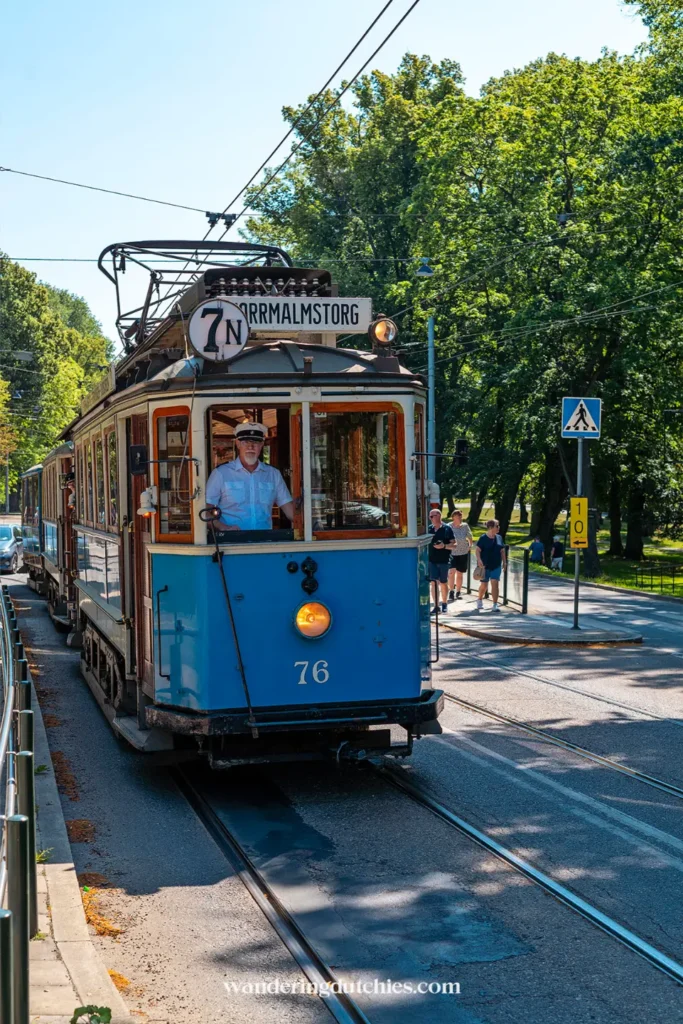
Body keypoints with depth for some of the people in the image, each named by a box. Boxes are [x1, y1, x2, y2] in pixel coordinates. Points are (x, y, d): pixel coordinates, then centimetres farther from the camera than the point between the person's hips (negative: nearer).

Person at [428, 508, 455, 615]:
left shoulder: (447, 529, -5)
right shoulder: (429, 529, 6)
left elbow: (453, 544, -6)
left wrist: (444, 546, -22)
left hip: (444, 560, -2)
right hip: (432, 560, 2)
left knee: (443, 583, 10)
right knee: (433, 582, -6)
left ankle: (444, 604, 27)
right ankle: (436, 605, -3)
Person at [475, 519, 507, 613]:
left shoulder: (499, 538, 6)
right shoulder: (483, 538, -9)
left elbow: (502, 551, 13)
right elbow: (477, 550, -13)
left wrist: (504, 562, 8)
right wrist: (479, 560, -27)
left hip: (496, 565, 3)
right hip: (485, 566, -3)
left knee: (495, 584, -7)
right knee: (483, 585, 9)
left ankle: (495, 605, -7)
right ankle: (479, 600, 35)